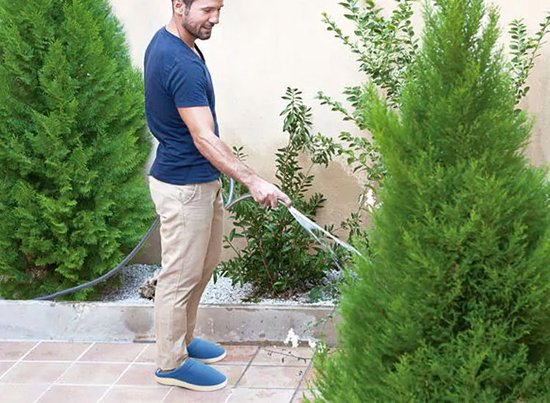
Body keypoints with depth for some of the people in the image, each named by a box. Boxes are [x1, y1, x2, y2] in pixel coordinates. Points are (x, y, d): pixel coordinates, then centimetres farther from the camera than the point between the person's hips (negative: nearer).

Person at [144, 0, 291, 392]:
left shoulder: (166, 42, 5)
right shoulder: (182, 64, -27)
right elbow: (205, 139, -31)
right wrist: (253, 182, -33)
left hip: (200, 181, 10)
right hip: (183, 188, -10)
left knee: (204, 264, 22)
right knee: (180, 277, 3)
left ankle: (182, 338, 38)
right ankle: (172, 363, 16)